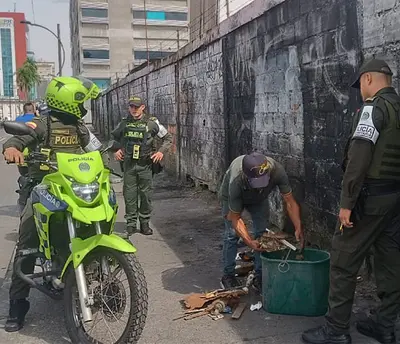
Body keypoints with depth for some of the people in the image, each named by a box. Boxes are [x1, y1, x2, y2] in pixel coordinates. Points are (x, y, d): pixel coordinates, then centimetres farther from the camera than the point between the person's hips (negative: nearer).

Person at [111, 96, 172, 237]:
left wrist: (161, 151, -6)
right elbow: (113, 137, 24)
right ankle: (131, 224, 13)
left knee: (145, 195, 4)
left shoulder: (152, 122, -2)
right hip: (129, 164, 2)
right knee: (129, 195, 3)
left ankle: (144, 223, 17)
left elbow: (168, 138, 6)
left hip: (145, 164, -2)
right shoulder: (124, 123, 6)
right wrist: (116, 150, 9)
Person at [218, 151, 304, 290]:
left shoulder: (277, 170, -39)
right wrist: (249, 241, -46)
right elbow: (235, 218, -35)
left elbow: (290, 202, -30)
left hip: (259, 199, 3)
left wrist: (298, 228, -42)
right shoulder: (236, 182, -45)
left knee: (263, 234, -3)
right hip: (231, 197, -3)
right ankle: (228, 276, 7)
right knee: (232, 234, -9)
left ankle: (260, 276, 9)